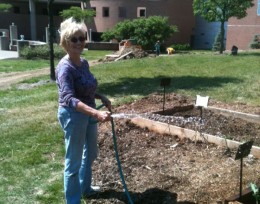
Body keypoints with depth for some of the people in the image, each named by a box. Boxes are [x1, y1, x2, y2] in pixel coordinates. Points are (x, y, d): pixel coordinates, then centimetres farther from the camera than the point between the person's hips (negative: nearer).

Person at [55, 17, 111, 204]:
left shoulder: (84, 63, 3)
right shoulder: (65, 68, -23)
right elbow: (69, 98, -37)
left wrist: (102, 98, 5)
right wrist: (96, 113, -47)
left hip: (88, 113, 9)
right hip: (73, 115, -9)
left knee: (91, 153, 25)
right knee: (74, 161, 3)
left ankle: (85, 188, 47)